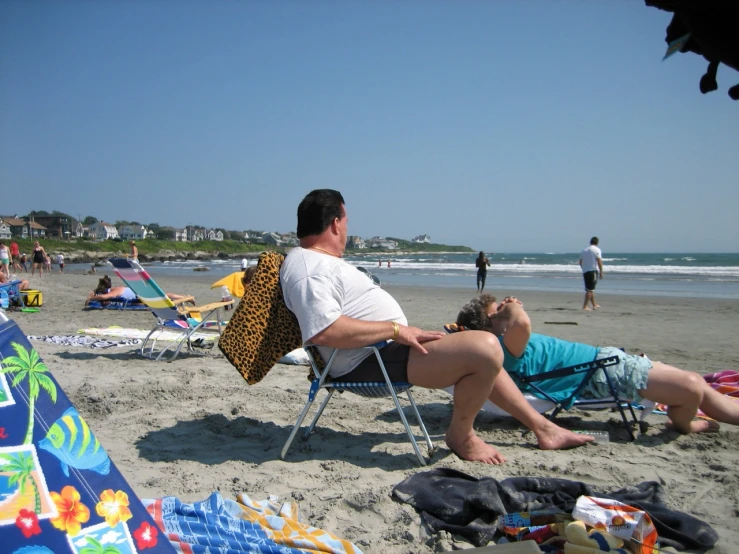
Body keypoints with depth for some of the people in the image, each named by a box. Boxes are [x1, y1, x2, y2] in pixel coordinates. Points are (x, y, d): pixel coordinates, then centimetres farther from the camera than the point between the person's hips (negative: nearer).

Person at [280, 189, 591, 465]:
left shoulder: (314, 259, 18)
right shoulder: (308, 268, -18)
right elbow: (325, 331, -32)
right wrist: (396, 329, -22)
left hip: (387, 347, 12)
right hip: (370, 363, -12)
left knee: (482, 355, 17)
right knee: (486, 349, -23)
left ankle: (542, 427, 25)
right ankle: (460, 435, 0)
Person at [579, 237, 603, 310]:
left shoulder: (584, 250, 15)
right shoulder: (597, 250, -4)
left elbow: (580, 262, 17)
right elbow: (599, 261, -12)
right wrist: (601, 272, -10)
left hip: (585, 272, 7)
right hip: (593, 271, -7)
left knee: (590, 289, 16)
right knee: (590, 290, -6)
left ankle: (594, 305, 26)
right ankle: (585, 306, -11)